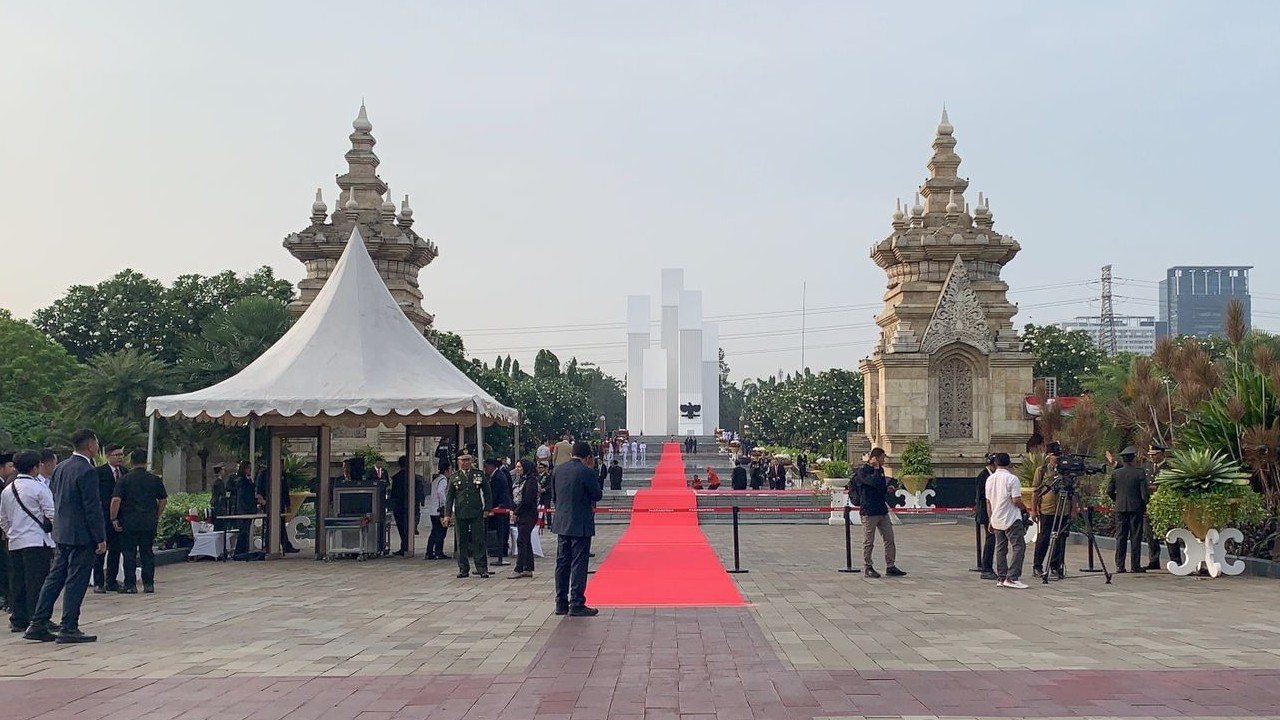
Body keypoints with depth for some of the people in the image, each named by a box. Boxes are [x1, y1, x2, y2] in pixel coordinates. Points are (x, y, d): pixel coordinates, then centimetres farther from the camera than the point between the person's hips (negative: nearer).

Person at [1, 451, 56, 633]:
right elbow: (52, 515, -12)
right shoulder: (39, 488, -10)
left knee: (17, 583, 10)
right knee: (37, 582, -4)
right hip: (37, 542, -7)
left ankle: (18, 620, 15)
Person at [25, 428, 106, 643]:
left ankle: (37, 625, 16)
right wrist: (101, 538, -14)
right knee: (76, 582, -2)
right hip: (81, 535, -8)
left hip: (61, 533, 9)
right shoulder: (87, 471, -17)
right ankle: (69, 629, 2)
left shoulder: (60, 468, 10)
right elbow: (92, 507, -18)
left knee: (55, 578, 14)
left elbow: (53, 498, 15)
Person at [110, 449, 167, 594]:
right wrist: (156, 516, 18)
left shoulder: (124, 479, -6)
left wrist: (114, 519, -5)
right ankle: (148, 584, 9)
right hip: (149, 523, 2)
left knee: (129, 554, 4)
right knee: (147, 552, 9)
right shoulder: (155, 480, 3)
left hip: (129, 522, -2)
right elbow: (163, 499, 9)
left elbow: (116, 500, -13)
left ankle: (130, 584, 6)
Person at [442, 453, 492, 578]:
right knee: (461, 543, 5)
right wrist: (447, 514, 2)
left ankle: (482, 569, 0)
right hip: (460, 515, 1)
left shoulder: (479, 474, 7)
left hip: (477, 513, -1)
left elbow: (488, 492, 10)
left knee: (479, 541, -4)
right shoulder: (454, 478, 7)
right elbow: (449, 497, 8)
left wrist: (487, 509, 2)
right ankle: (463, 569, 13)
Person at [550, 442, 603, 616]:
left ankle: (561, 604, 16)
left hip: (561, 523, 6)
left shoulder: (557, 470, 4)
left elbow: (554, 495, 11)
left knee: (562, 563, 12)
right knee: (579, 564, -1)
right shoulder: (587, 472, -14)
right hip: (580, 525, -6)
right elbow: (597, 495, -5)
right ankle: (576, 605, 0)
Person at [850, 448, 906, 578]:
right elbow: (875, 482, -28)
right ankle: (867, 568, 11)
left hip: (882, 510, 8)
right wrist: (876, 468, -18)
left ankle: (890, 567, 13)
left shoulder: (879, 470, 14)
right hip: (869, 511, -8)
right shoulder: (863, 471, -12)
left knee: (889, 539, 7)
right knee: (869, 542, 1)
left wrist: (888, 488, 6)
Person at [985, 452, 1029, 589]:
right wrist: (1024, 508, 4)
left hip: (996, 520, 7)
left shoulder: (990, 479, 8)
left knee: (1000, 549, 12)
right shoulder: (1012, 479, -12)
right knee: (1019, 547, -5)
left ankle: (1001, 578, 12)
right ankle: (1012, 578, -14)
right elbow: (1016, 500, -17)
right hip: (1011, 519, -7)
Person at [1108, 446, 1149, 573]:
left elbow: (1109, 491, 3)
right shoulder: (1140, 472, -7)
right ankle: (1135, 565, 3)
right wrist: (1145, 506, 6)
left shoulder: (1116, 473, 1)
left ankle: (1120, 565, 4)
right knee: (1135, 537, 2)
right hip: (1136, 508, -2)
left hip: (1120, 508, 2)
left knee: (1120, 537, 5)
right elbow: (1144, 492, -8)